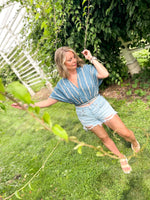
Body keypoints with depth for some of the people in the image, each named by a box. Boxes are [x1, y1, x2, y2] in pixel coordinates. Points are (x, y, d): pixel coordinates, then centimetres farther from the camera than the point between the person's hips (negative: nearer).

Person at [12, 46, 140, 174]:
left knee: (125, 133, 3)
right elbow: (49, 101, -1)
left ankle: (134, 142, 41)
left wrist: (91, 59, -18)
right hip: (85, 114, 1)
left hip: (100, 105, -1)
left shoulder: (86, 69, -9)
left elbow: (105, 74, -24)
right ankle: (121, 158, 44)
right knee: (104, 138, 16)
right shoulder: (62, 85, -6)